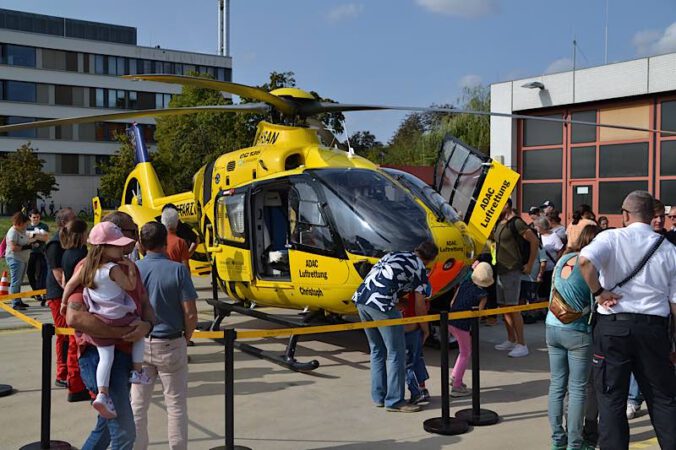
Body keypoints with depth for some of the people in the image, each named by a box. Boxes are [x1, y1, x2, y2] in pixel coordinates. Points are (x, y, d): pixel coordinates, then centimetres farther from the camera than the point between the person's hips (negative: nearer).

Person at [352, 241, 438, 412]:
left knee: (377, 350, 19)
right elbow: (419, 304, 8)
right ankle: (394, 401, 9)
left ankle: (379, 396, 26)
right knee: (396, 353, 4)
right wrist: (425, 329, 22)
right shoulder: (420, 268, 7)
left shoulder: (393, 255, 27)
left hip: (361, 298, 8)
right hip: (381, 303, -8)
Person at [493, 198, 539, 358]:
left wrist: (530, 265, -13)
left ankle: (522, 345, -4)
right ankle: (511, 340, 23)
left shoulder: (516, 222, -13)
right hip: (501, 270, 9)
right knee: (503, 307, 12)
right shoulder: (499, 224, 13)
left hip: (512, 270, -9)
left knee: (513, 307, -9)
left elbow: (534, 241, -16)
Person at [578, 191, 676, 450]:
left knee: (611, 399, 6)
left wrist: (598, 292, -12)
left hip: (613, 325, -2)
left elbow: (585, 261, -27)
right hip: (654, 328, 3)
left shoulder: (611, 238, -5)